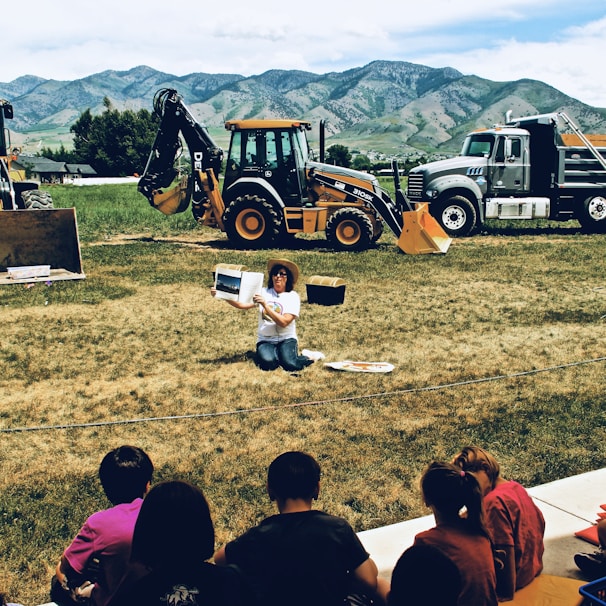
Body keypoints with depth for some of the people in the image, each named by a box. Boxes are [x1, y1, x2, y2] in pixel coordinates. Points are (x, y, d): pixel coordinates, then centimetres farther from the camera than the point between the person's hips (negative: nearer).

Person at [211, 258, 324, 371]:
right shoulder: (263, 293, 5)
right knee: (268, 363, -31)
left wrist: (265, 305, -24)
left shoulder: (292, 296, -4)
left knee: (290, 365, -28)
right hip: (265, 340, 1)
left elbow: (283, 322, -16)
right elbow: (242, 304, -6)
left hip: (286, 339, -1)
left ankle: (308, 357, 3)